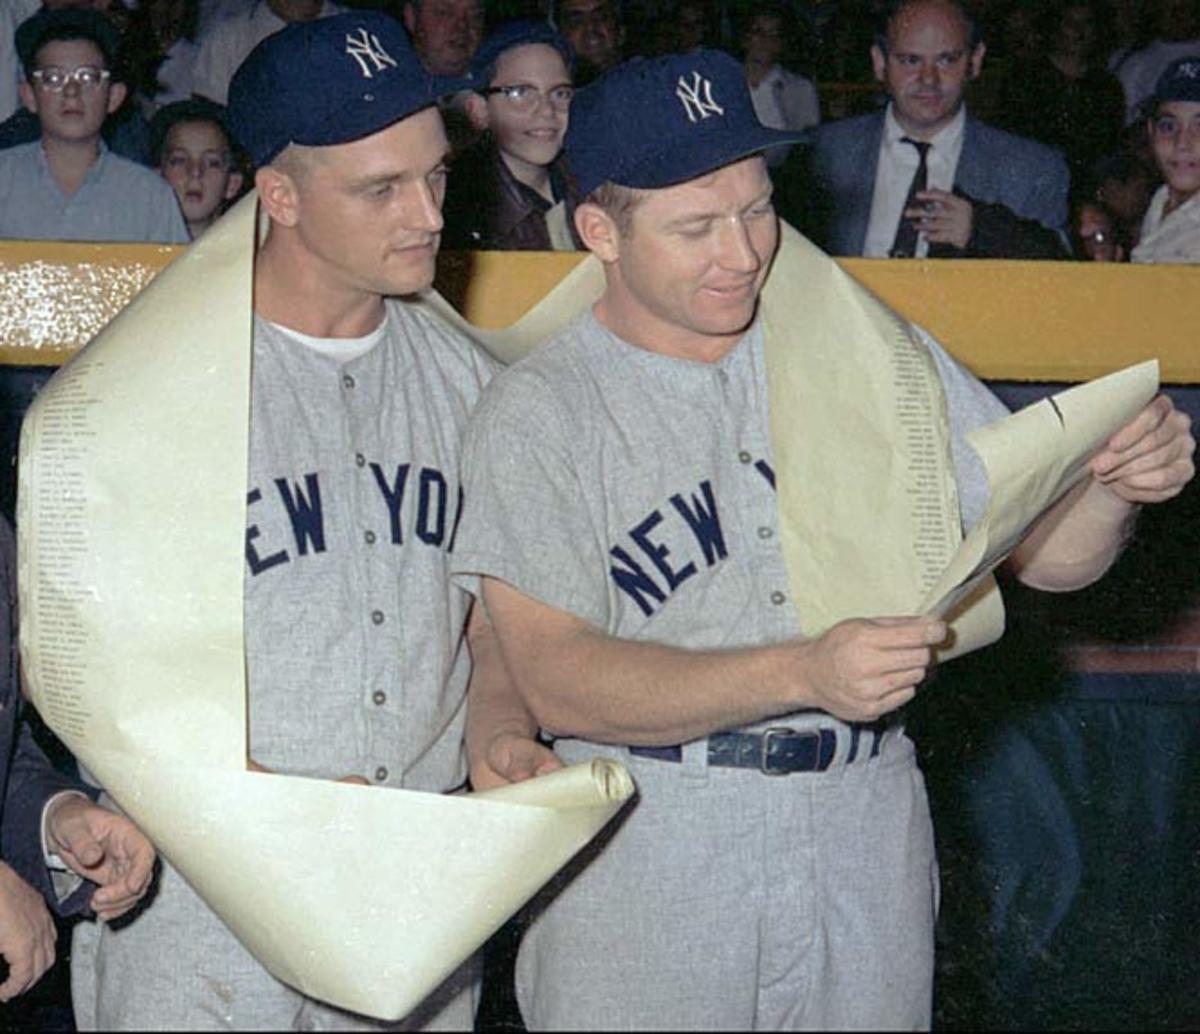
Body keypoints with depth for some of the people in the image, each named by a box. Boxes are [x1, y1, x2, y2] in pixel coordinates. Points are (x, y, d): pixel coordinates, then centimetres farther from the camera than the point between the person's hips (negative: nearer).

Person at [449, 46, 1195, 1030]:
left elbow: (1047, 554, 7)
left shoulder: (872, 355, 7)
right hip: (644, 863, -3)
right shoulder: (538, 413, -3)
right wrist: (806, 672, -25)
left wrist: (1116, 485, -16)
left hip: (865, 835, 3)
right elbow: (557, 678, -14)